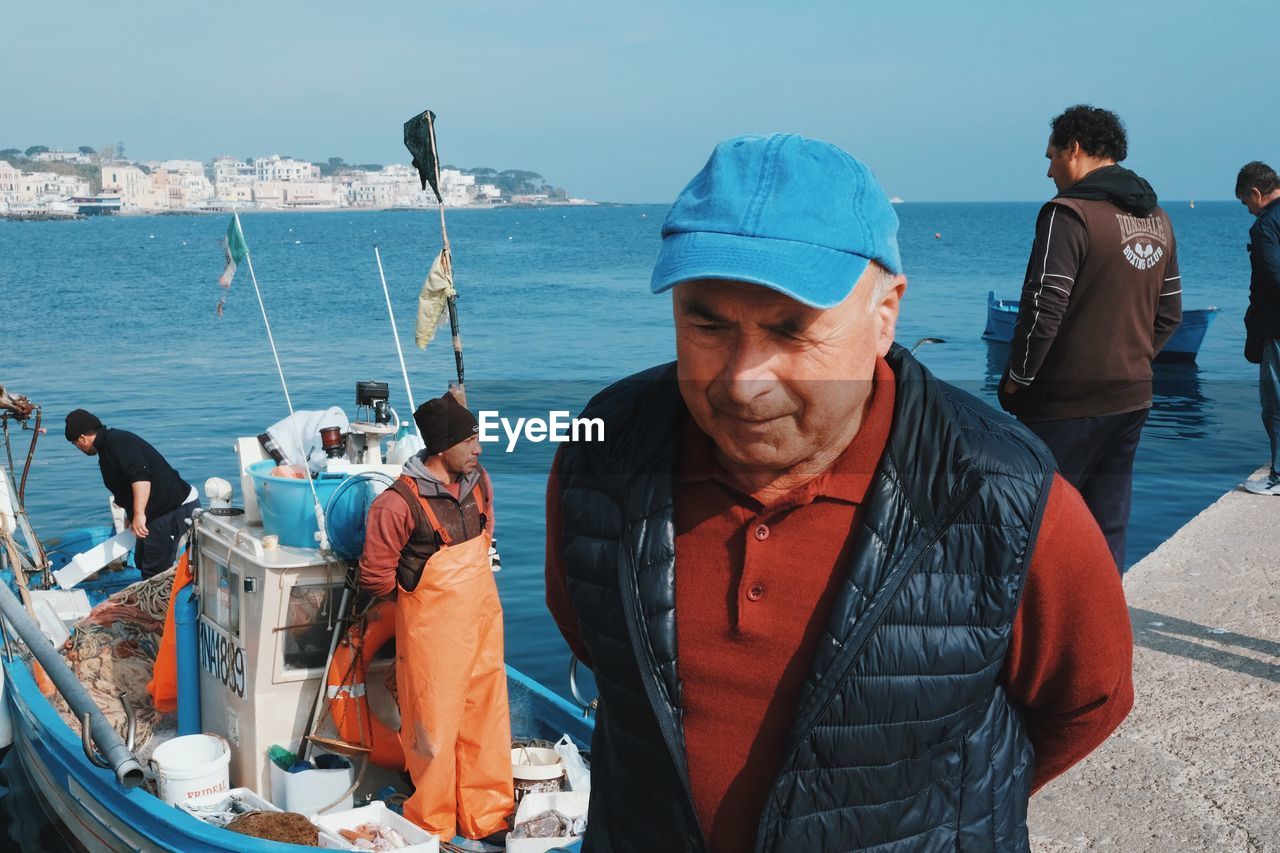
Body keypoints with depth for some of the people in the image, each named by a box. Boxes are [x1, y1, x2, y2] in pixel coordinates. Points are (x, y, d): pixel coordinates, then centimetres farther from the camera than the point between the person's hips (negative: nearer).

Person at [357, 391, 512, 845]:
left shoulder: (477, 481, 1)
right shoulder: (399, 502, -20)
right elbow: (376, 574, -12)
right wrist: (418, 593, 3)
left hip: (483, 619, 6)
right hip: (432, 628, -6)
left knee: (487, 717, 14)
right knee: (434, 725, 5)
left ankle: (487, 817, 29)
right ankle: (432, 825, 23)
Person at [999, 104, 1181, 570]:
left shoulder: (1070, 213, -15)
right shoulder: (1157, 218, 11)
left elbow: (1043, 310, -19)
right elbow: (1170, 314, 16)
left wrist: (1017, 379, -7)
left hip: (1066, 404, -8)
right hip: (1132, 400, 8)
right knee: (1109, 528, 13)